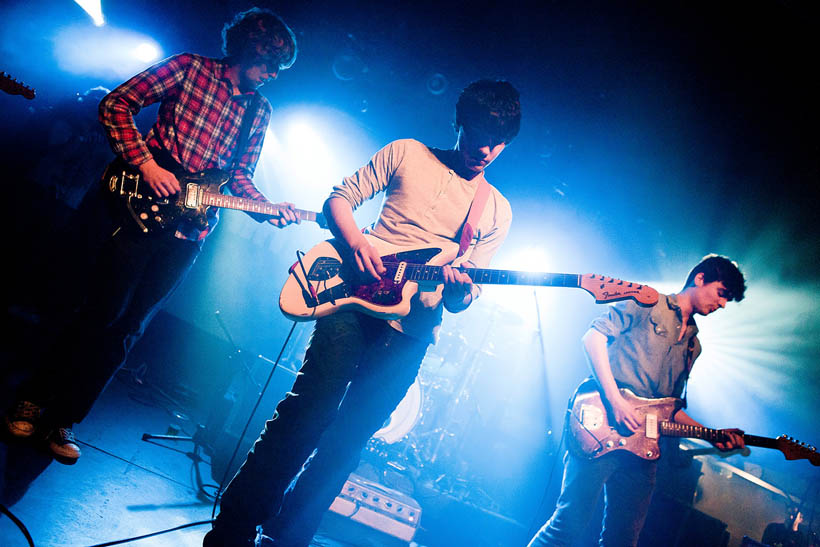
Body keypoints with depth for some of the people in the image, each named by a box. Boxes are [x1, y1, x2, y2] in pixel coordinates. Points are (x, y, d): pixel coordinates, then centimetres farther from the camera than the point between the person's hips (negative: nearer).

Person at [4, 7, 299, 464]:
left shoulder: (260, 111, 12)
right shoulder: (191, 68, -1)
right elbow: (116, 104, -4)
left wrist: (271, 211, -2)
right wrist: (146, 163, -15)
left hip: (189, 232, 4)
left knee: (129, 327, 6)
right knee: (102, 313, -2)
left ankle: (64, 421, 19)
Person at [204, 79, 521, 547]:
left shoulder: (497, 211, 14)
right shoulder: (406, 154, 10)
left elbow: (464, 298, 11)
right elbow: (339, 198, 9)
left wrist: (461, 291, -13)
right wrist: (354, 242, -11)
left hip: (411, 329, 2)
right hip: (356, 297, -2)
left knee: (351, 436, 3)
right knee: (308, 411, -8)